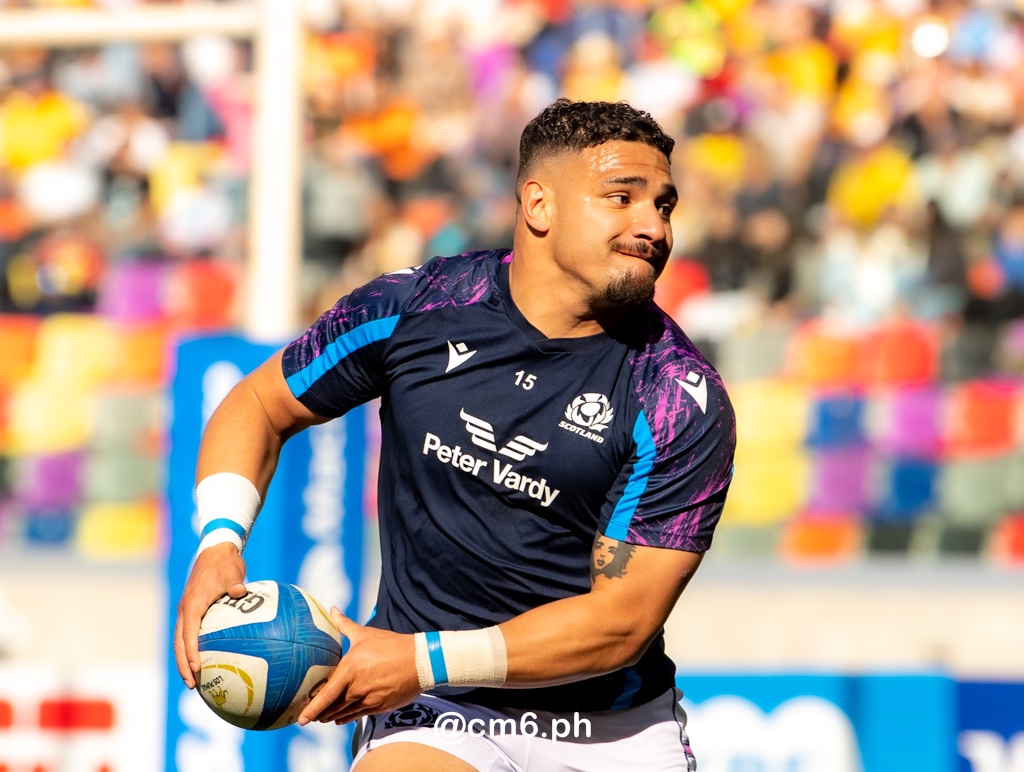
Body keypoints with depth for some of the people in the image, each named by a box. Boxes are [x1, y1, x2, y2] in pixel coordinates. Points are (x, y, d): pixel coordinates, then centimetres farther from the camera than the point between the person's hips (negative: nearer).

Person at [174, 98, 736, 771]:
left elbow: (622, 621, -14)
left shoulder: (686, 403, -11)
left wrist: (427, 661, -20)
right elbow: (261, 404, 11)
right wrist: (221, 542, -7)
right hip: (434, 718, -1)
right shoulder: (414, 309, -4)